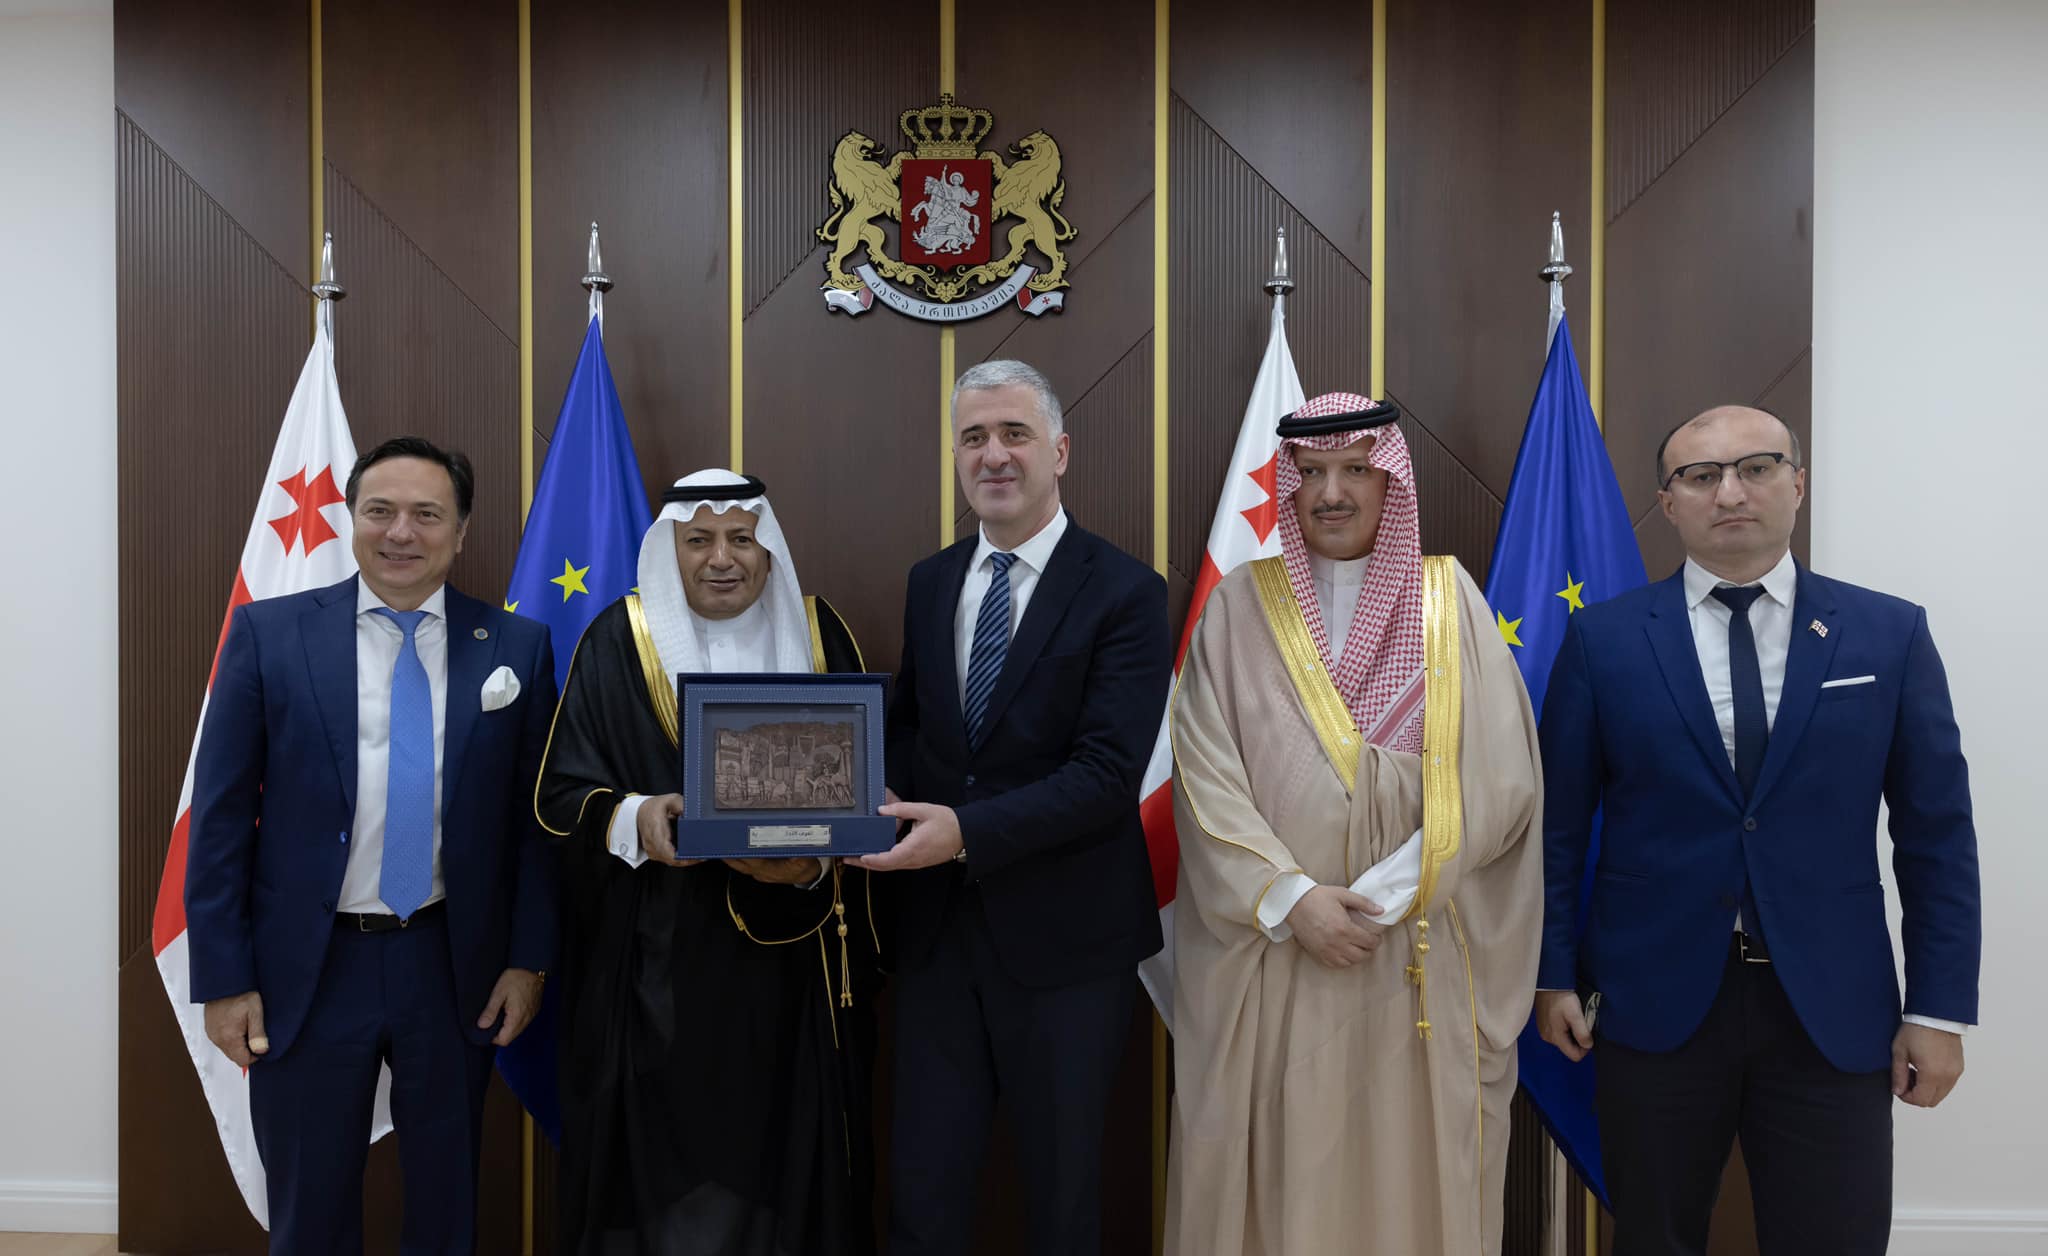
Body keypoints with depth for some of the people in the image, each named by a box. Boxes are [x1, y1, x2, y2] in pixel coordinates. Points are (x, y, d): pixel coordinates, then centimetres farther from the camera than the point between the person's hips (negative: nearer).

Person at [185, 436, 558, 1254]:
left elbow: (537, 814, 1)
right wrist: (224, 978, -5)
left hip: (455, 966, 1)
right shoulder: (268, 633, -4)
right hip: (306, 969, 0)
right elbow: (221, 813, -3)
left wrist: (529, 957, -1)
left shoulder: (516, 648, -2)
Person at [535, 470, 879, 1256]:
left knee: (778, 1150, 9)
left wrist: (816, 859, -17)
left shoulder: (818, 635, 3)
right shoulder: (619, 640, -2)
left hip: (788, 959, 2)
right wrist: (633, 819, -24)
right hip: (658, 960, -1)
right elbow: (560, 794, -4)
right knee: (660, 1155, 5)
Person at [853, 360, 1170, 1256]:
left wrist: (966, 831, -27)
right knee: (922, 1183, 13)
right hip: (936, 924, 4)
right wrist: (888, 799, -7)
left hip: (1063, 936, -4)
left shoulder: (1124, 592, -10)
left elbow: (1107, 772, -19)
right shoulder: (928, 584, 8)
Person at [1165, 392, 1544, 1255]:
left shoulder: (1449, 602, 3)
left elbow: (1496, 780, -5)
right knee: (1279, 1173, 7)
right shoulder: (1238, 607, 3)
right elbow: (1206, 780, -4)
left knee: (1407, 1170, 8)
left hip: (1419, 964, 0)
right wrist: (1291, 898, -15)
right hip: (1267, 959, 0)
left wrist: (1380, 896, -13)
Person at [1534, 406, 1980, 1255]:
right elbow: (1560, 823, 2)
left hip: (1834, 1010, 1)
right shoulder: (1603, 638, -1)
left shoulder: (1889, 634, 1)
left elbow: (1937, 834, 3)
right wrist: (1554, 972, 1)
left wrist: (1941, 1007, 0)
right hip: (1654, 1001, 0)